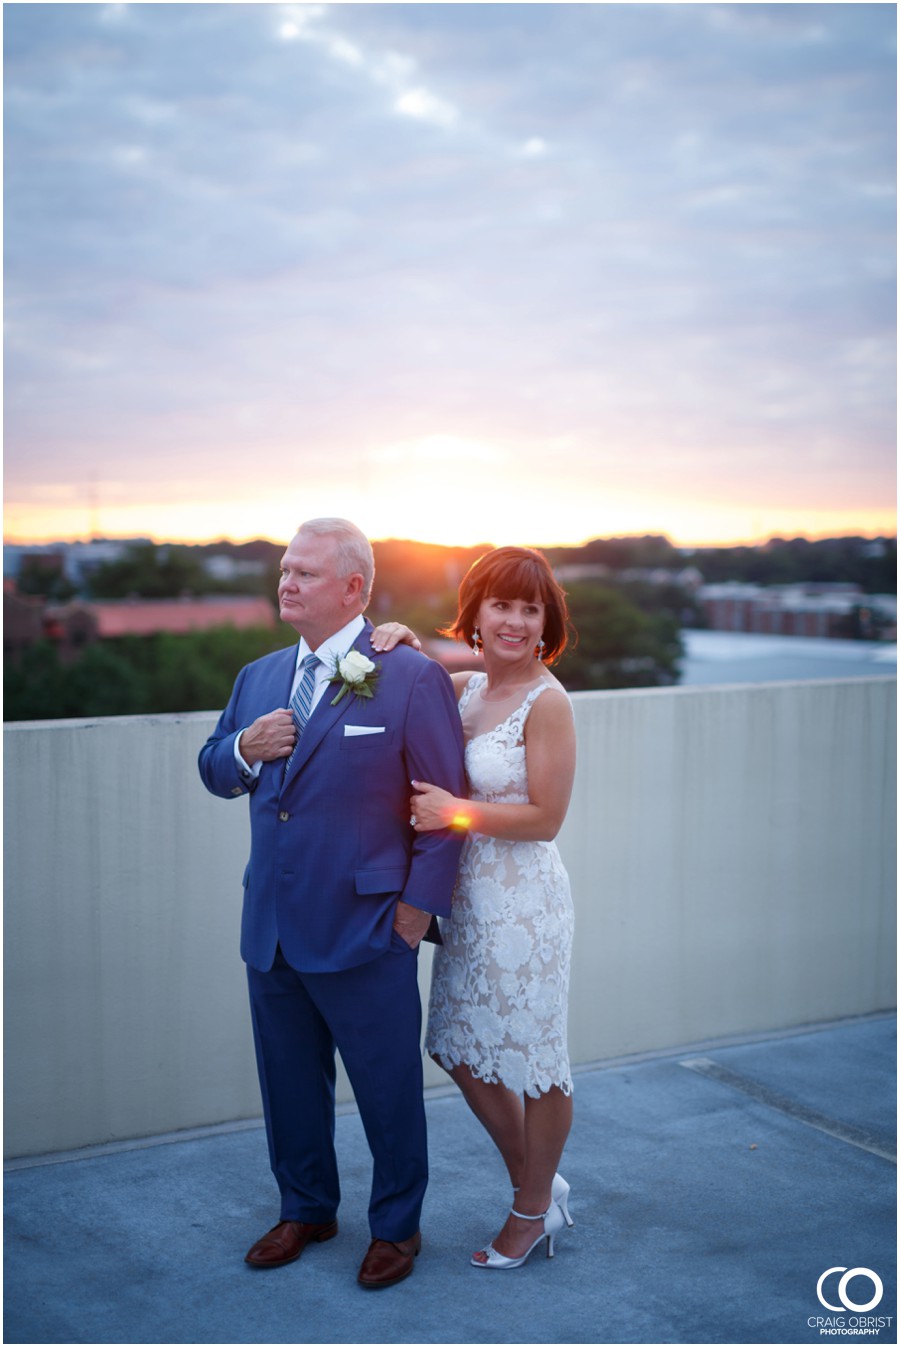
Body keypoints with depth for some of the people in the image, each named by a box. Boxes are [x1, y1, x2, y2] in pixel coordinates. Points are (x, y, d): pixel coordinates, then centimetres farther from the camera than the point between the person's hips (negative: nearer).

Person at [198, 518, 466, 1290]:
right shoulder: (259, 677, 9)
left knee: (387, 1086, 9)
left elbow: (447, 800, -9)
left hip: (364, 931, -6)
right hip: (271, 929, 6)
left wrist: (418, 905, -10)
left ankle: (396, 1226, 29)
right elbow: (215, 773, 18)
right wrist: (243, 749, -6)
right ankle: (306, 1209, 39)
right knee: (289, 1081, 19)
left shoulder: (412, 678, -10)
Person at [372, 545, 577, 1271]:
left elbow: (545, 818, -16)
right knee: (466, 1053, 17)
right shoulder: (466, 689, 5)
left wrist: (457, 812, -17)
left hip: (524, 902, -8)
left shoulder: (546, 701, -15)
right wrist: (404, 641, 3)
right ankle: (542, 1188, 37)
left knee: (533, 1062, 8)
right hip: (468, 897, 8)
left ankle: (532, 1212, 29)